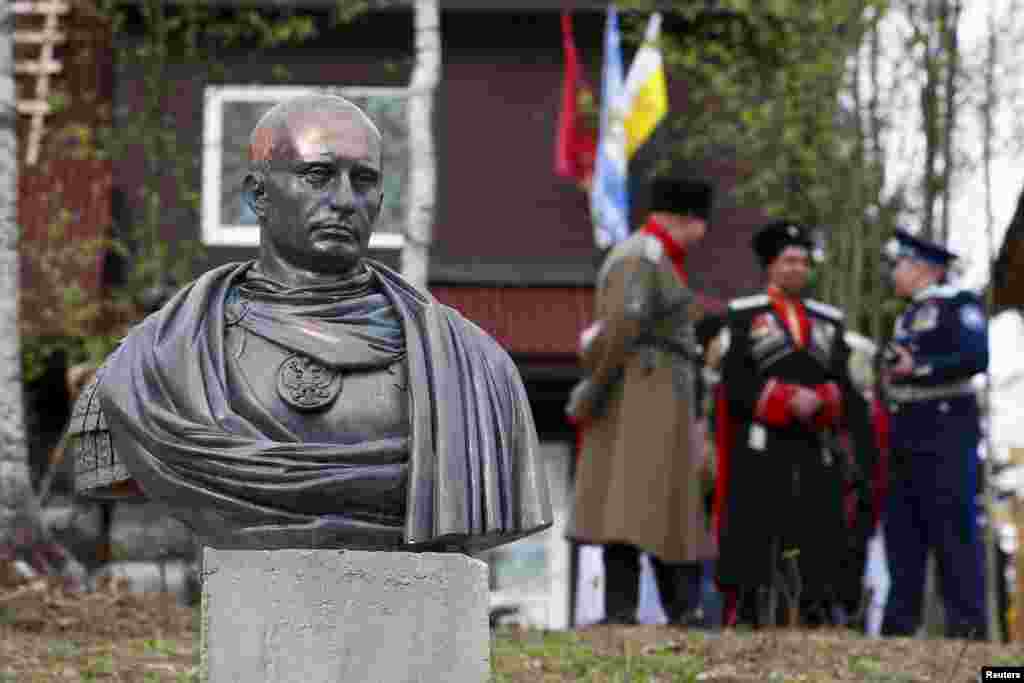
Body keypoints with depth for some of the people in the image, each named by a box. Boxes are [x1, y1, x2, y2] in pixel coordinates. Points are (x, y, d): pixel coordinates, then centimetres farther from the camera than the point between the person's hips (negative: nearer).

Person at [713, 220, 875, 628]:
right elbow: (735, 384, -4)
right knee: (752, 551, -8)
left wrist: (820, 401, -12)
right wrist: (787, 399, -17)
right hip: (760, 456, -4)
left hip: (816, 454, 4)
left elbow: (845, 390, 10)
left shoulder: (829, 322, 18)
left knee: (817, 558, 2)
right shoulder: (744, 316, 7)